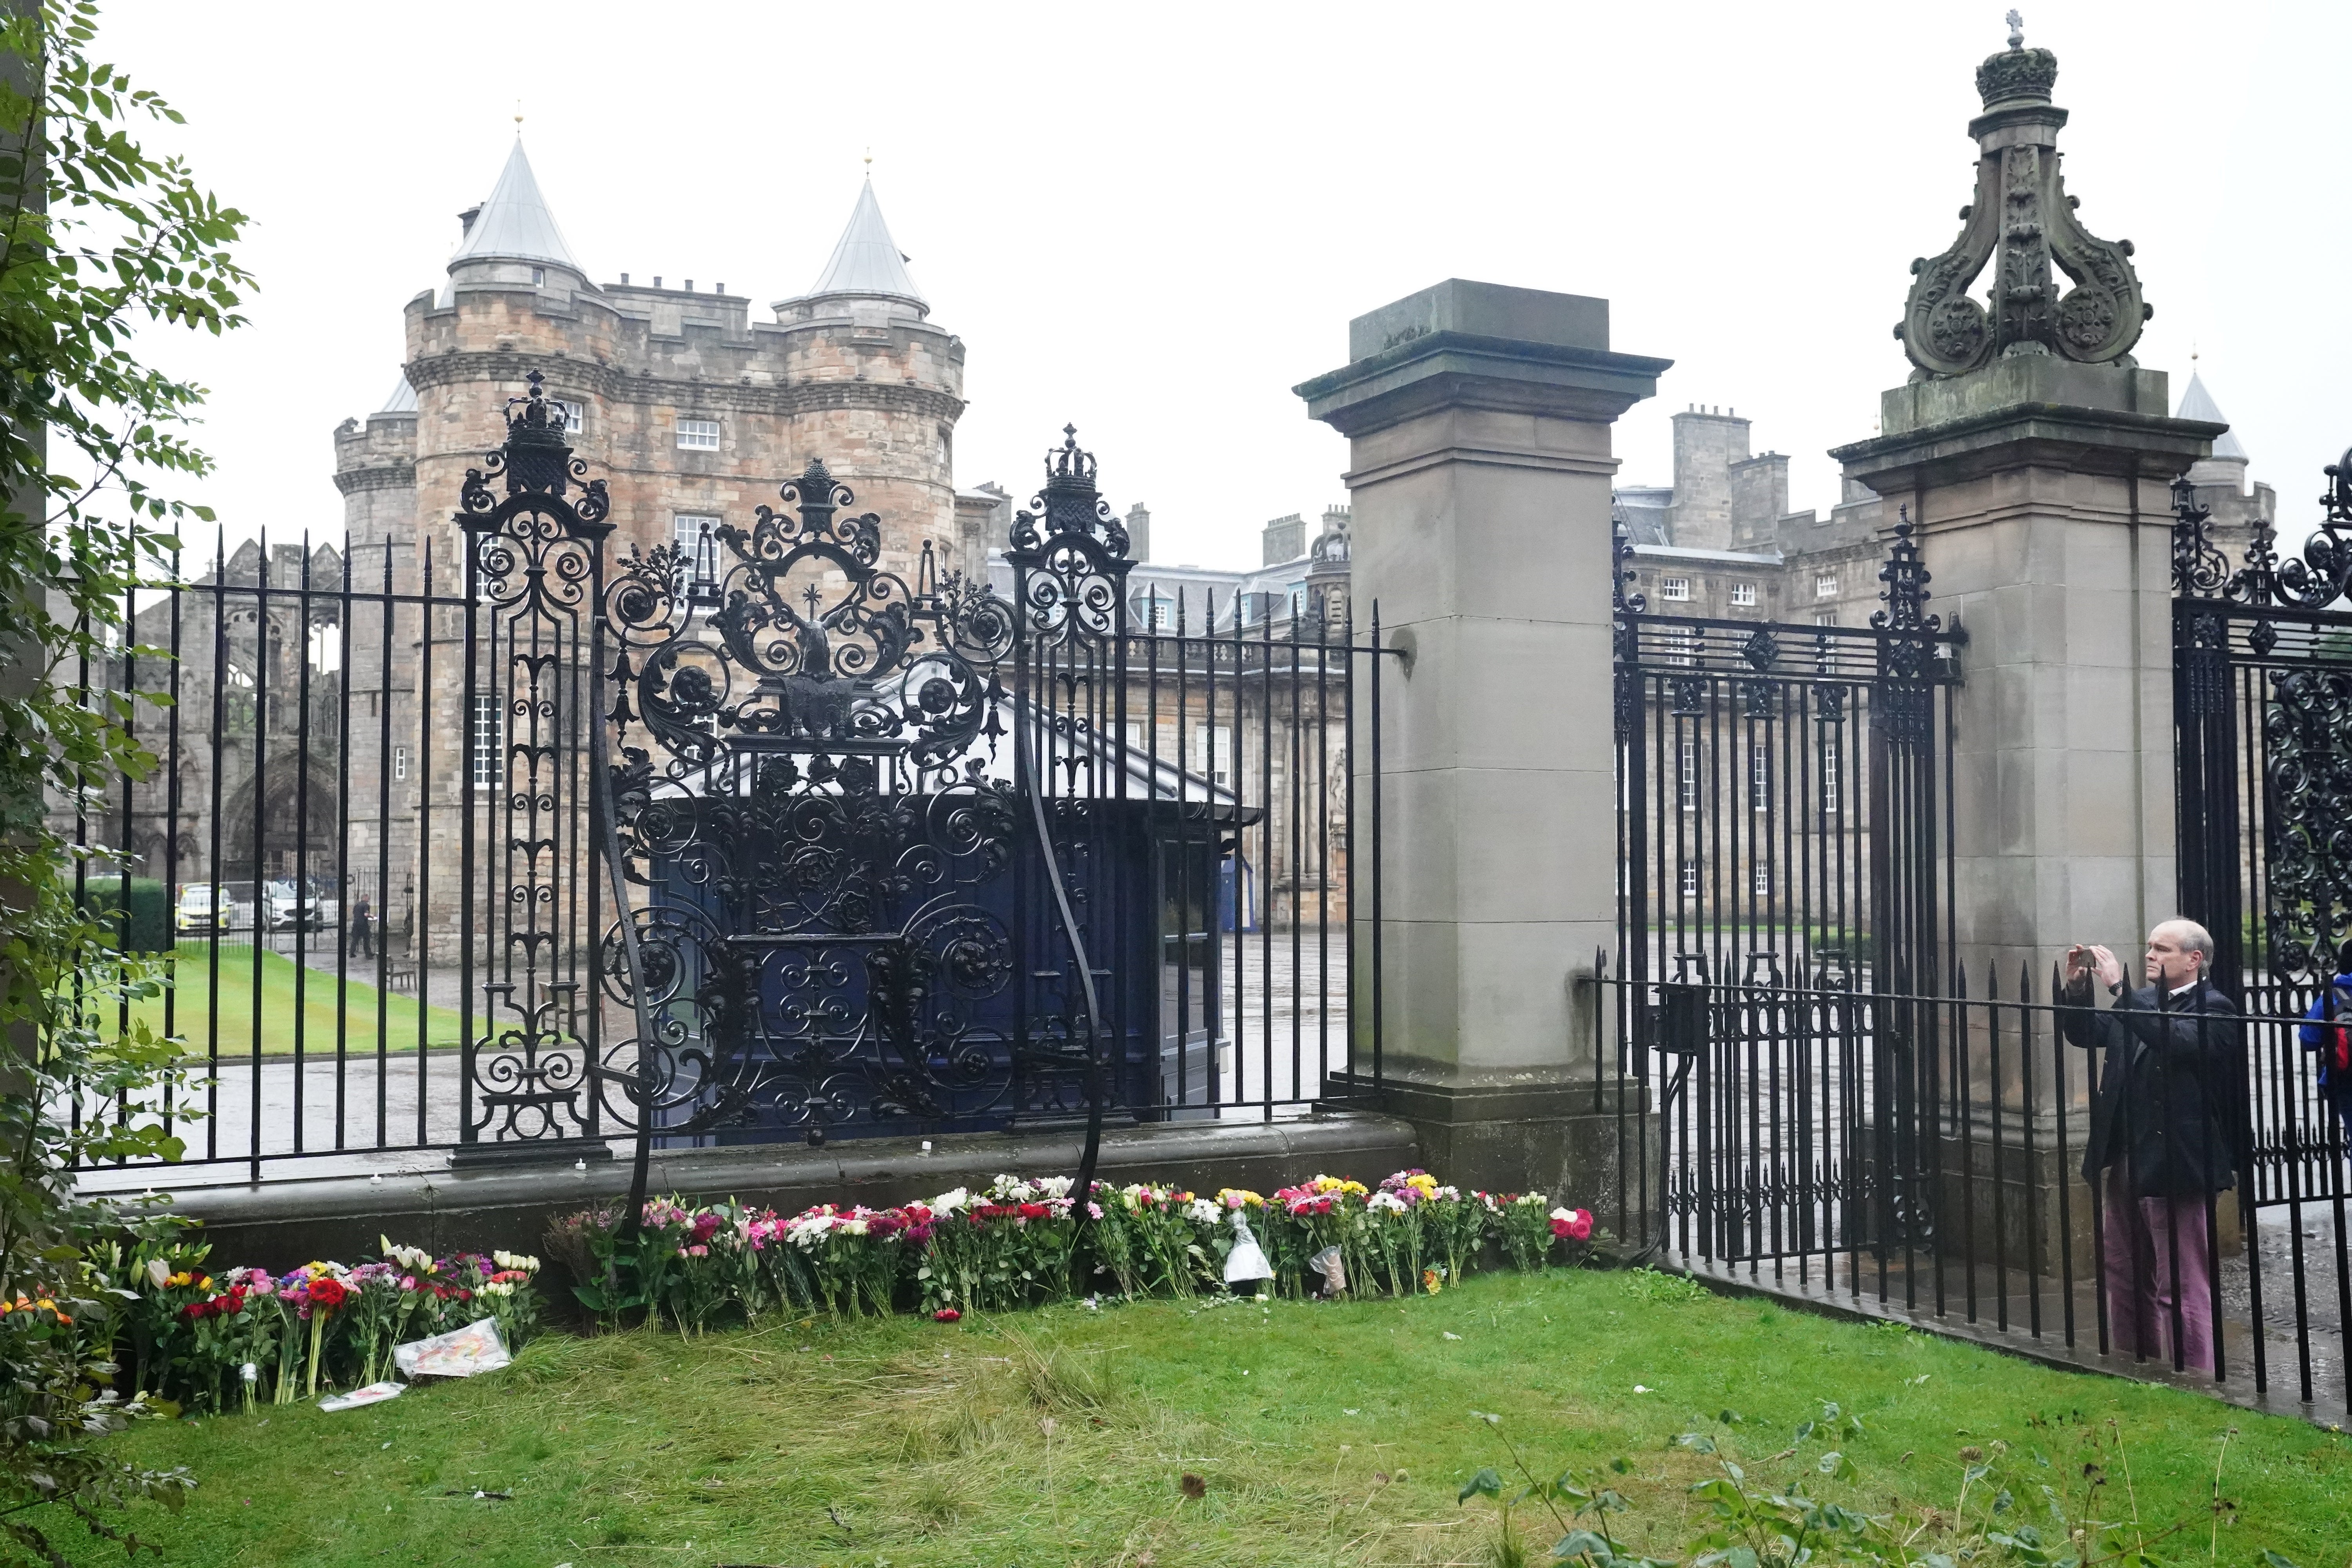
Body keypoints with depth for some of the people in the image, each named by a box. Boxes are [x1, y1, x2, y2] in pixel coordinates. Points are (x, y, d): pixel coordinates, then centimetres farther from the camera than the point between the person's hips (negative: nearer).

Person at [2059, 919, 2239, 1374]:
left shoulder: (2214, 1010, -10)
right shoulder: (2141, 1002, 13)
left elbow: (2175, 1042, -28)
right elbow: (2084, 1034, 14)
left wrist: (2118, 988, -27)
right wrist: (2077, 988, -3)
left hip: (2175, 1165, -8)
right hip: (2124, 1160, 8)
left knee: (2182, 1286, -2)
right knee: (2125, 1277, 16)